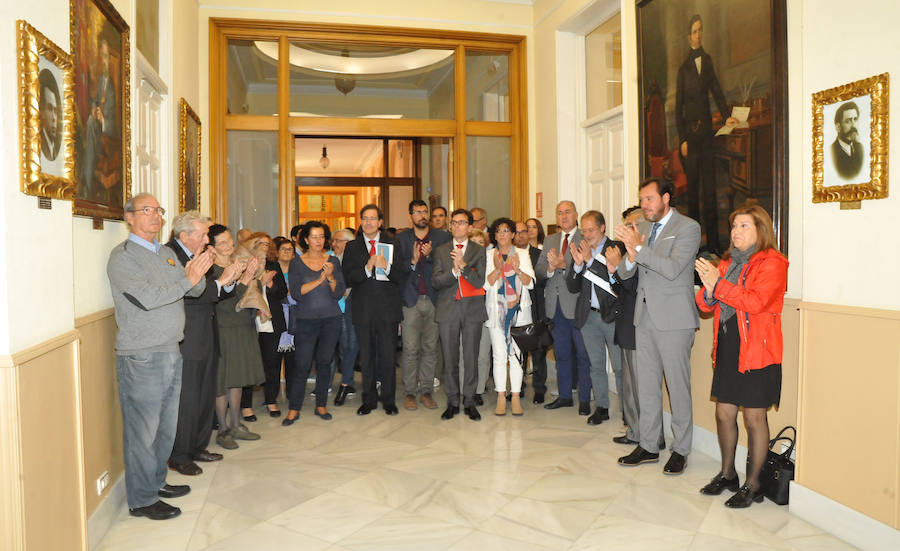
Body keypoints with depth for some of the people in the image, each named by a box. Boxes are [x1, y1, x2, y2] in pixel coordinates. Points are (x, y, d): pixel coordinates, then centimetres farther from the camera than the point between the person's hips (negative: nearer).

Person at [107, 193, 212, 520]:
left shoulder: (166, 254, 15)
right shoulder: (123, 256, -9)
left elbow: (196, 291, 10)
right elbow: (149, 298, -21)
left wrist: (198, 275, -11)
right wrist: (188, 279, -17)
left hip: (171, 352, 8)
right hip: (141, 357, -8)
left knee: (166, 426, 17)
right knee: (143, 430, 1)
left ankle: (156, 482, 33)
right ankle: (142, 500, 14)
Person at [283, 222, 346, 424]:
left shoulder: (333, 261, 6)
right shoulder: (297, 263, 2)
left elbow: (339, 293, 0)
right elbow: (296, 292, -10)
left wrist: (330, 277, -16)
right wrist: (319, 280, -17)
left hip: (331, 319, 2)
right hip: (306, 320, -2)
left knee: (324, 363, 6)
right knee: (302, 365, -4)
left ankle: (321, 405, 19)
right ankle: (294, 409, 7)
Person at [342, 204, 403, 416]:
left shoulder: (392, 244, 6)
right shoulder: (352, 247, 8)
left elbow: (401, 277, 0)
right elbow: (348, 279, -2)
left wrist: (386, 266, -18)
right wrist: (367, 268, -17)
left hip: (388, 309, -1)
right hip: (363, 309, 1)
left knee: (388, 356, 3)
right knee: (366, 357, 8)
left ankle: (389, 400, 16)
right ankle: (369, 400, 21)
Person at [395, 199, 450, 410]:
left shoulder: (442, 237, 8)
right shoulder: (401, 239, 8)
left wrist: (429, 256, -13)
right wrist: (413, 261, -13)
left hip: (434, 299, 1)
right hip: (410, 300, -1)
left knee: (430, 348, 6)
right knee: (410, 349, -1)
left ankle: (426, 391, 17)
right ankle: (409, 393, 10)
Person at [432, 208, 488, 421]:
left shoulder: (479, 251, 5)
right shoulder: (441, 251, 10)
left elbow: (479, 281, -6)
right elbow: (435, 281, 0)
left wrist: (463, 266, -19)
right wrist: (454, 271, -15)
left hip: (473, 309, -1)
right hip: (448, 310, 1)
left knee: (471, 358, 2)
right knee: (449, 359, 4)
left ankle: (469, 402, 14)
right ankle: (452, 402, 16)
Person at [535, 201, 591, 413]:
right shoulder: (549, 241, 15)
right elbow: (538, 270, 9)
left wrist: (564, 265, -25)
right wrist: (549, 269, -11)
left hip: (577, 304, -5)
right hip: (556, 305, 6)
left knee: (582, 353, 1)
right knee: (561, 353, 14)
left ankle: (584, 399, 12)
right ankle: (565, 395, 26)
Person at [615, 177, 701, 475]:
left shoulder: (687, 228, -7)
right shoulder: (642, 227, 12)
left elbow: (672, 268, -20)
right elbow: (623, 273, 9)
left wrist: (639, 247, -22)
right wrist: (630, 257, -13)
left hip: (673, 318, -6)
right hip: (645, 316, 7)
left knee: (678, 385, 2)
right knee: (647, 384, 13)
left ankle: (681, 450, 15)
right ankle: (648, 445, 24)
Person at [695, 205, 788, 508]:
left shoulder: (772, 263, -7)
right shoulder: (728, 262, 15)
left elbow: (755, 301, -21)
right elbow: (706, 304, 12)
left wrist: (719, 284, -20)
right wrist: (709, 289, -9)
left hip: (756, 350, -7)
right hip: (727, 346, 7)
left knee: (754, 416, 1)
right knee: (724, 413, 11)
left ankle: (753, 484, 14)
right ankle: (727, 474, 27)